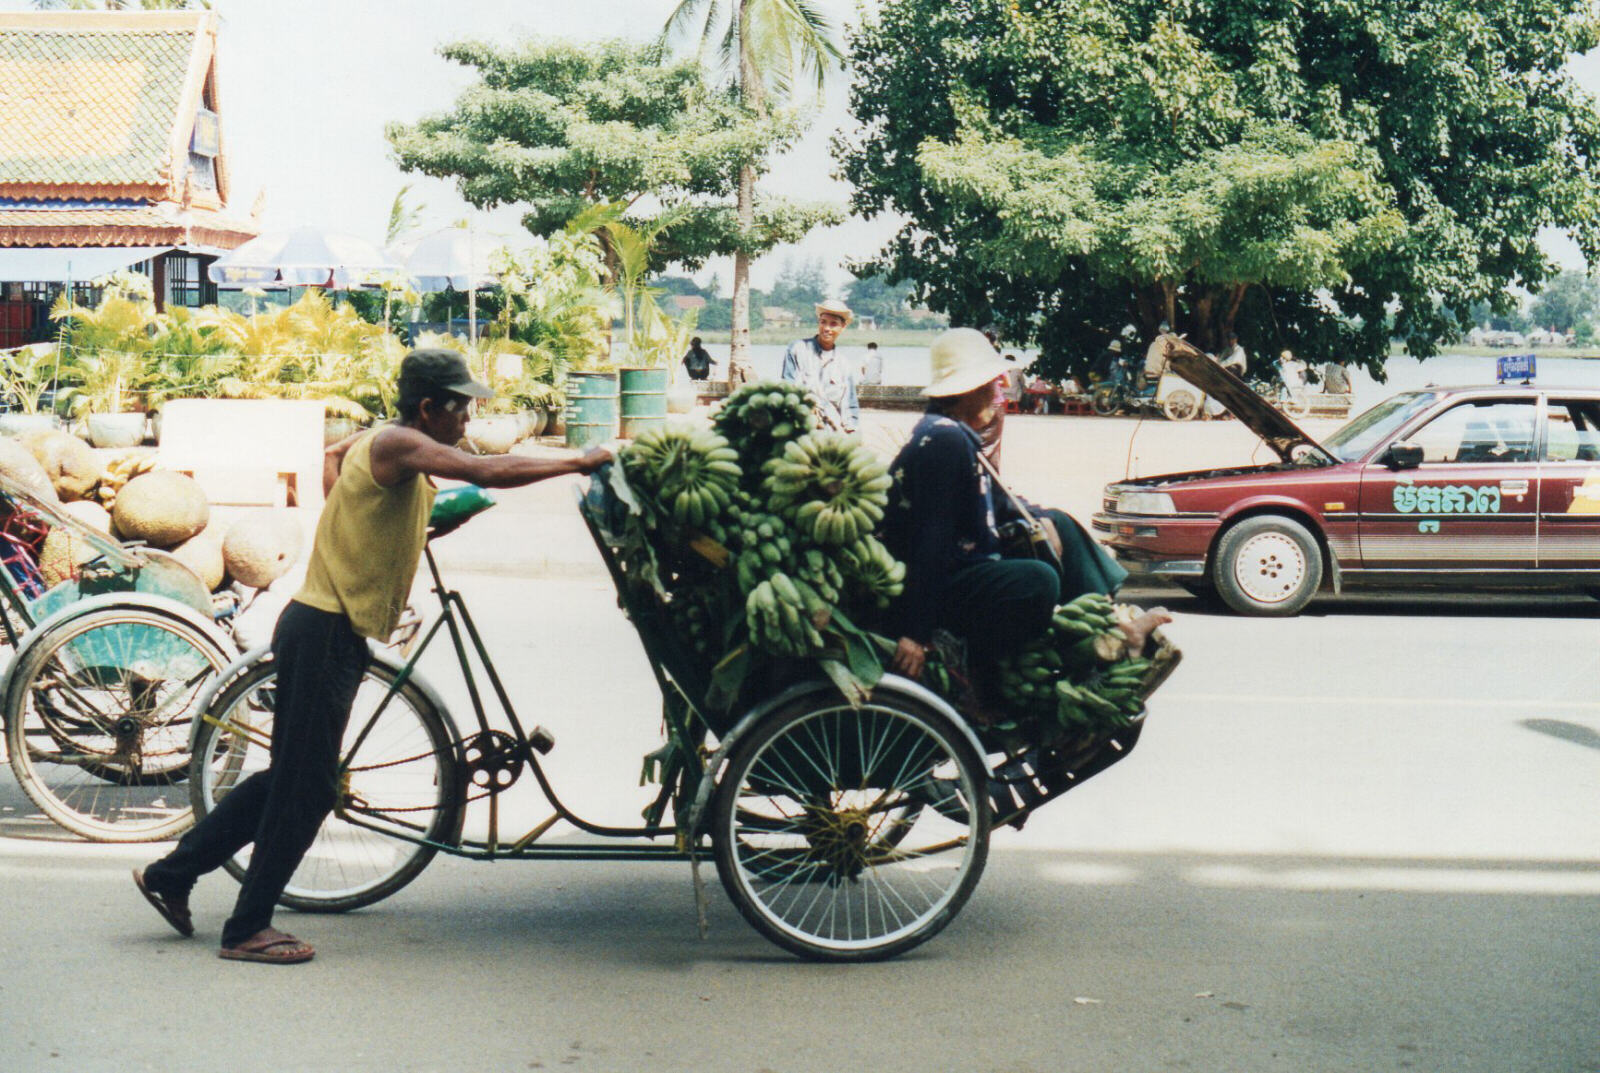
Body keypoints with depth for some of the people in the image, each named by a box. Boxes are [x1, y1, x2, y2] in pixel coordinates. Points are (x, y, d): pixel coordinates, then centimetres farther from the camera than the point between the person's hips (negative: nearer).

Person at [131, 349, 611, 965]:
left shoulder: (379, 443, 14)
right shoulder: (397, 444, -16)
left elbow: (333, 453, 37)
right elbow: (489, 473, -26)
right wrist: (577, 463, -17)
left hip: (329, 630, 10)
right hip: (325, 631, -10)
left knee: (292, 777, 16)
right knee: (305, 785, -2)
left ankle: (171, 873, 25)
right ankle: (247, 930, 8)